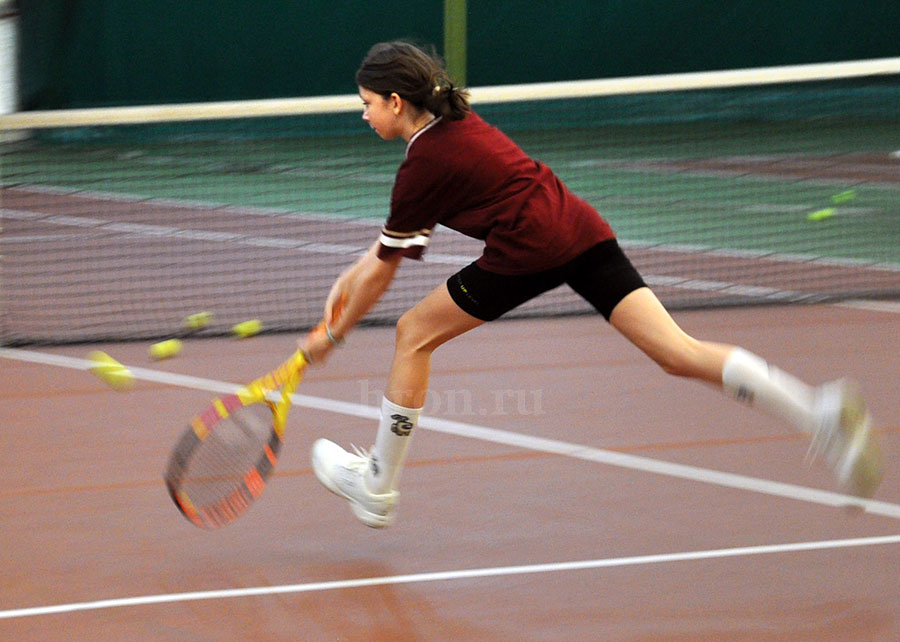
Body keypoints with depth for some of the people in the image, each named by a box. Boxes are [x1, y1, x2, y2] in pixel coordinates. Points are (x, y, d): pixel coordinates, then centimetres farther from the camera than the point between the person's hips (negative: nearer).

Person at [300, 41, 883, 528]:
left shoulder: (424, 165, -1)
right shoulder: (460, 124, 22)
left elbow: (383, 271, 6)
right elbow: (398, 235, 37)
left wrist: (332, 337, 19)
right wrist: (356, 273, 34)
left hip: (529, 248, -8)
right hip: (584, 229, 8)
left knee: (414, 334, 10)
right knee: (678, 352, -2)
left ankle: (378, 488, 19)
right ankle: (820, 409, -21)